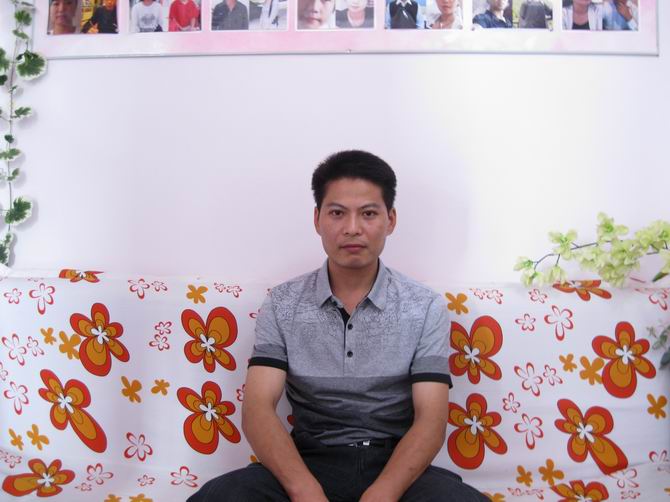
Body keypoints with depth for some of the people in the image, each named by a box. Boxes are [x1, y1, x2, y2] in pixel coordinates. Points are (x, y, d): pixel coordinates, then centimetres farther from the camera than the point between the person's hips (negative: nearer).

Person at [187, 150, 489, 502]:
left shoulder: (426, 307, -1)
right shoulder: (282, 304, 1)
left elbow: (431, 419, -8)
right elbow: (258, 409, -8)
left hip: (396, 466, 0)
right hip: (310, 463, 0)